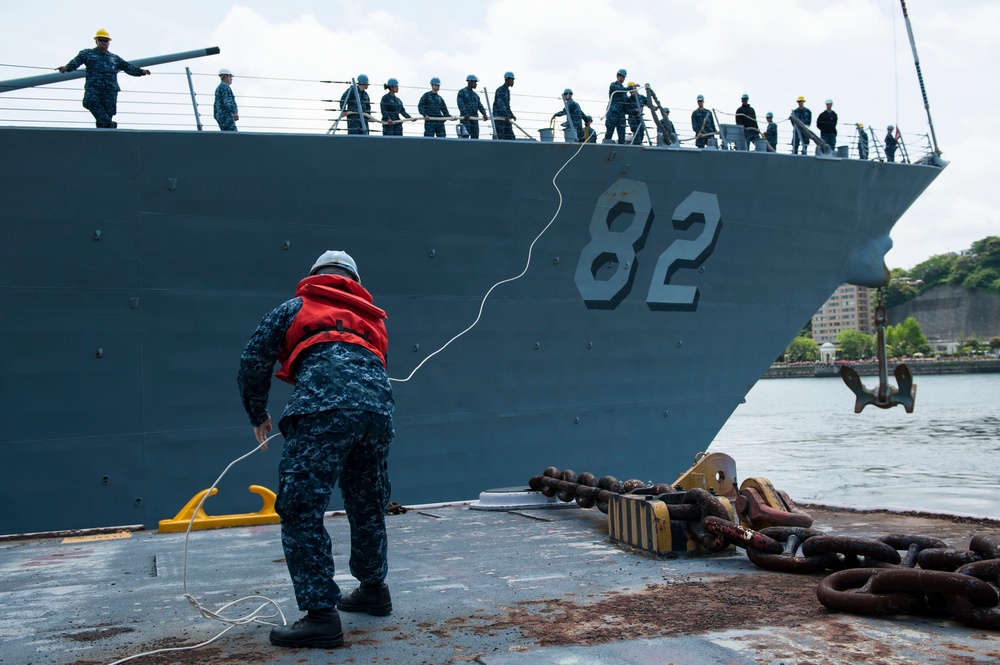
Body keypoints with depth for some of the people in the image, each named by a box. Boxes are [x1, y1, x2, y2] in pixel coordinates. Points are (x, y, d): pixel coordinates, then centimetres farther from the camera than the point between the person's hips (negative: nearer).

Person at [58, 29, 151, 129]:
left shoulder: (115, 58, 27)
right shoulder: (87, 53, 19)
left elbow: (128, 66, 21)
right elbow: (76, 61, 5)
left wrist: (141, 71, 5)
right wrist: (67, 67, -15)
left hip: (110, 89, 2)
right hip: (93, 87, -2)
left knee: (108, 111, -8)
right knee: (90, 101, -32)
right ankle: (108, 124, -35)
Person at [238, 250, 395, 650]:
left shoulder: (295, 308, 23)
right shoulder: (371, 318, 35)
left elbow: (254, 360, 16)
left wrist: (257, 415, 29)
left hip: (323, 407, -5)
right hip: (377, 408, 6)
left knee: (301, 510, -2)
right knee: (367, 505, 23)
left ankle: (321, 614, -7)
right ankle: (373, 589, 37)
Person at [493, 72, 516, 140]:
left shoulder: (507, 91, 20)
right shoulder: (500, 90, -9)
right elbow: (500, 104, -21)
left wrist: (512, 115, 16)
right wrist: (506, 115, -30)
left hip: (506, 118, 9)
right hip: (499, 117, -9)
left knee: (510, 137, 1)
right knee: (499, 138, -11)